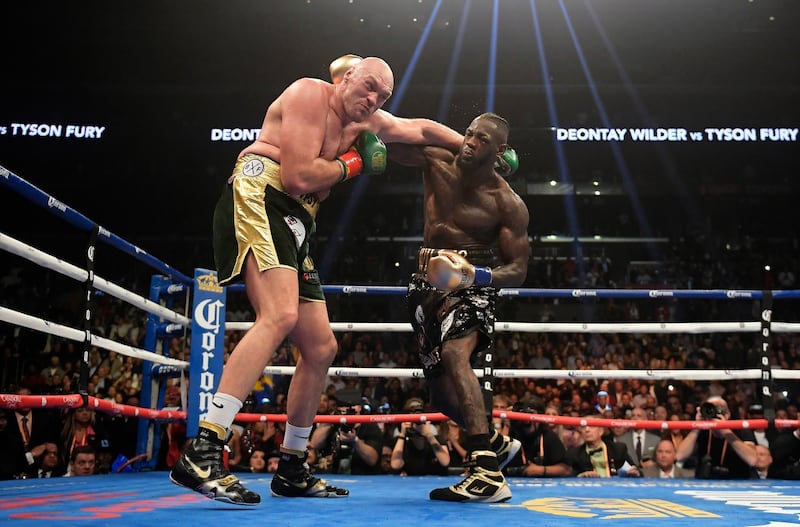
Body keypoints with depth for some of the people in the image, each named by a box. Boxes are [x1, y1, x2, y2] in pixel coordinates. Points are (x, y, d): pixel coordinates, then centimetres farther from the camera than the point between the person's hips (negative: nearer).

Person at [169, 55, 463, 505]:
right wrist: (349, 164, -1)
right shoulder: (310, 95, -6)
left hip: (295, 225, 10)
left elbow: (423, 129, 33)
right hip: (259, 198, -10)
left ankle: (292, 470, 20)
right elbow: (299, 177, -16)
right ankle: (201, 455, -38)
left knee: (321, 347, 8)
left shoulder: (366, 122, 20)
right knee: (281, 316, -32)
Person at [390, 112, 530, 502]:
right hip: (428, 282, 6)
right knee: (440, 388, 13)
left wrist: (476, 275, -29)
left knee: (454, 354, -34)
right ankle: (496, 443, 40)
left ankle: (487, 472, -42)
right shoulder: (437, 163, 0)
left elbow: (518, 270, -10)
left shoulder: (508, 203, -10)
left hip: (473, 285, -6)